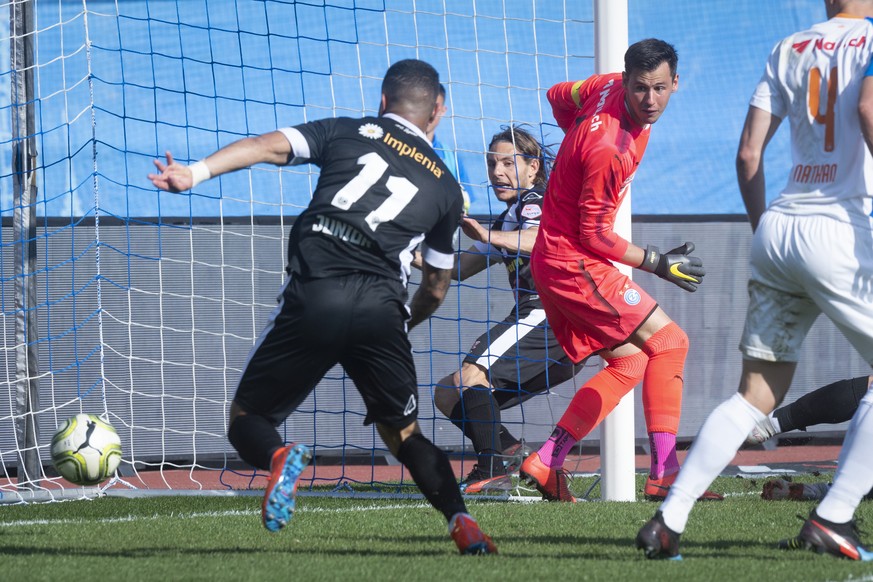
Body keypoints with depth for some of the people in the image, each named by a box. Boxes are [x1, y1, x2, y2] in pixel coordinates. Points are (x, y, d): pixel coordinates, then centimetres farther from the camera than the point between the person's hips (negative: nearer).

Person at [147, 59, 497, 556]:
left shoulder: (346, 132, 19)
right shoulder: (445, 185, 23)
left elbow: (272, 145, 1)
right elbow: (436, 290, 29)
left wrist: (196, 173, -9)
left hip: (313, 297, -2)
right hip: (381, 306, 2)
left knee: (247, 418, 11)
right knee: (404, 434, 19)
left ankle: (279, 458, -23)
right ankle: (463, 523, -4)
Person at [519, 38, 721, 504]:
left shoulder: (612, 86, -1)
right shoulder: (610, 150, -28)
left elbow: (560, 96, 21)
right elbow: (594, 235, -20)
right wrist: (658, 264, -12)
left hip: (552, 259, 10)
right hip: (574, 262, -10)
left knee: (629, 360, 12)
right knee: (668, 342, -9)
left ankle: (545, 464, 7)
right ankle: (664, 474, -13)